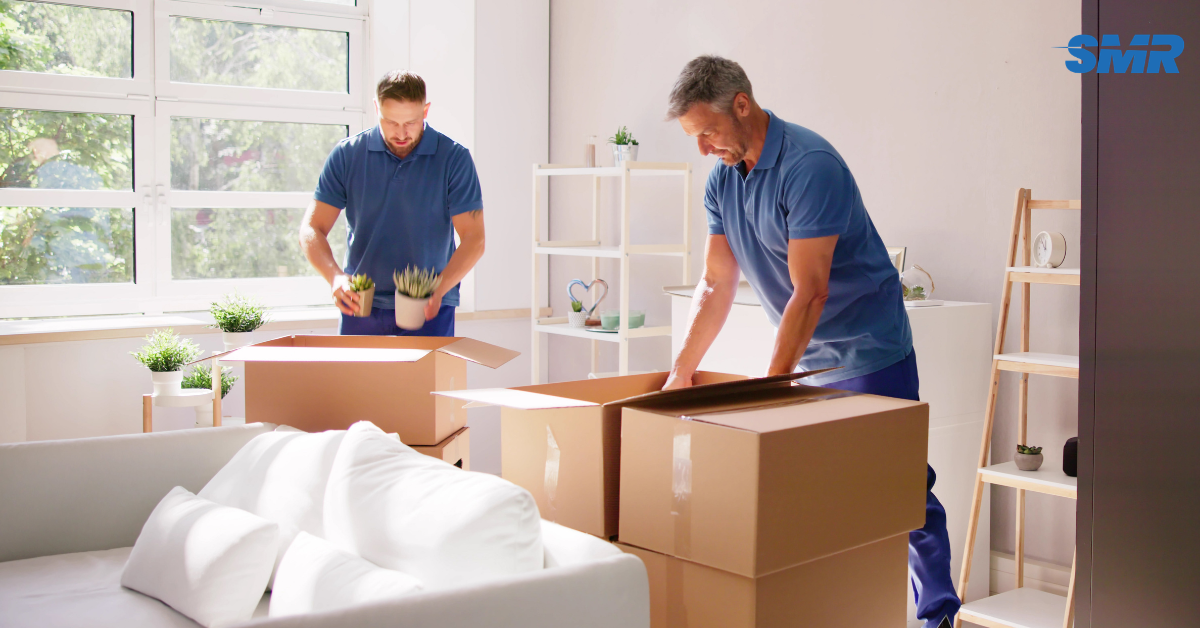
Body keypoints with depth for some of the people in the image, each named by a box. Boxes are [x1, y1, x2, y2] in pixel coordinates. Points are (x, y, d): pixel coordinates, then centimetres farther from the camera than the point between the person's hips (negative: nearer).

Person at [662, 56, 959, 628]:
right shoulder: (722, 180, 2)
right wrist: (681, 372, -2)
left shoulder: (810, 166, -23)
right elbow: (716, 287, 4)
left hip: (869, 350, -7)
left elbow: (810, 292, -25)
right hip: (805, 356, 7)